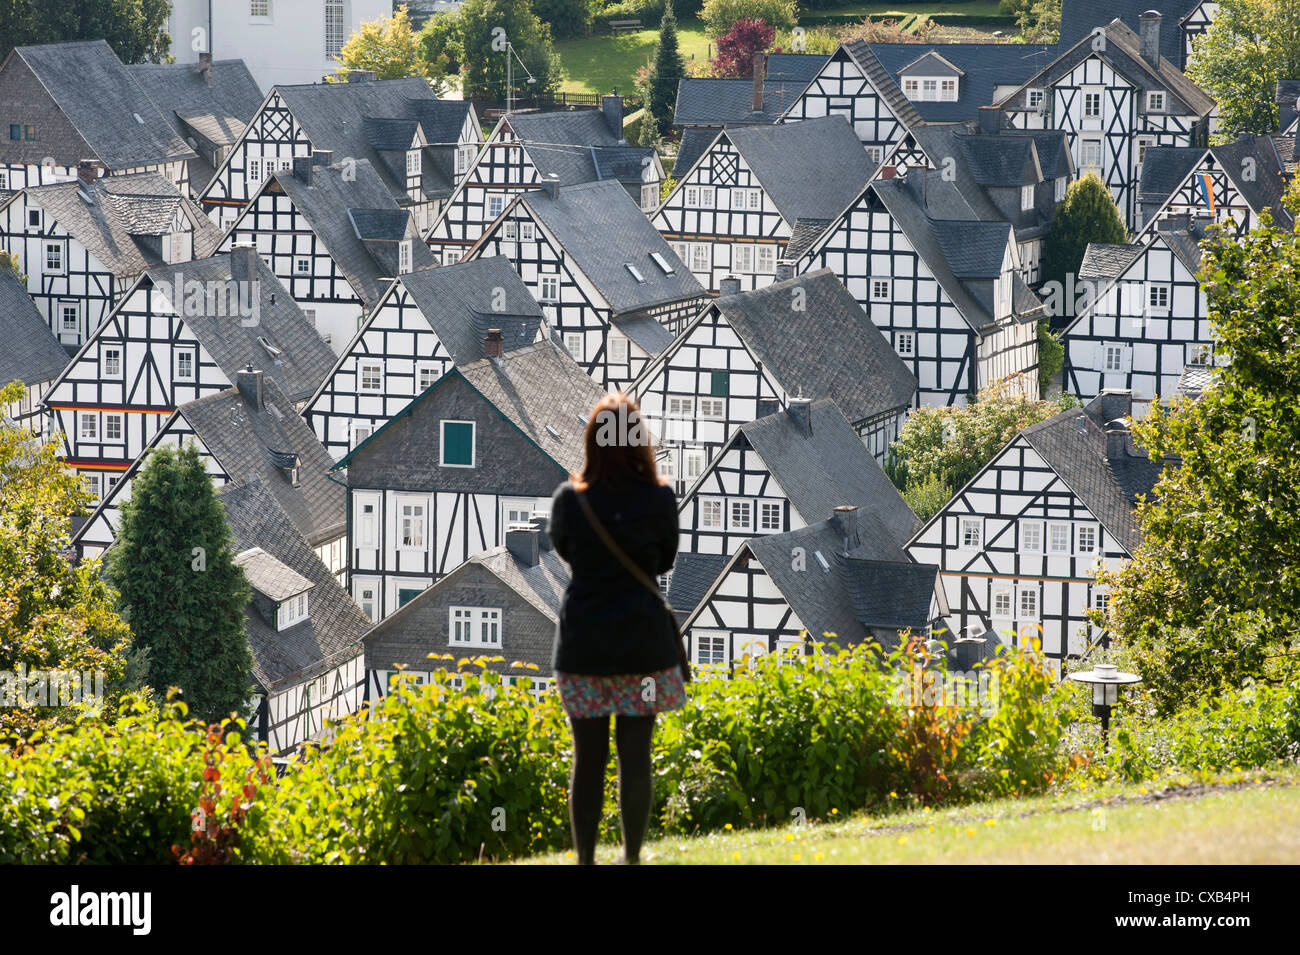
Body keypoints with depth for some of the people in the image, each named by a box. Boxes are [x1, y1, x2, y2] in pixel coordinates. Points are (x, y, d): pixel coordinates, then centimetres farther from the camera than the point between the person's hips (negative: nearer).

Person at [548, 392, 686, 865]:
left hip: (583, 643, 1)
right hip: (643, 643, -1)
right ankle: (632, 857, 8)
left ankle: (585, 859, 7)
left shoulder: (568, 499, -5)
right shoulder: (659, 499, -8)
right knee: (635, 755, 4)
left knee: (588, 756, 5)